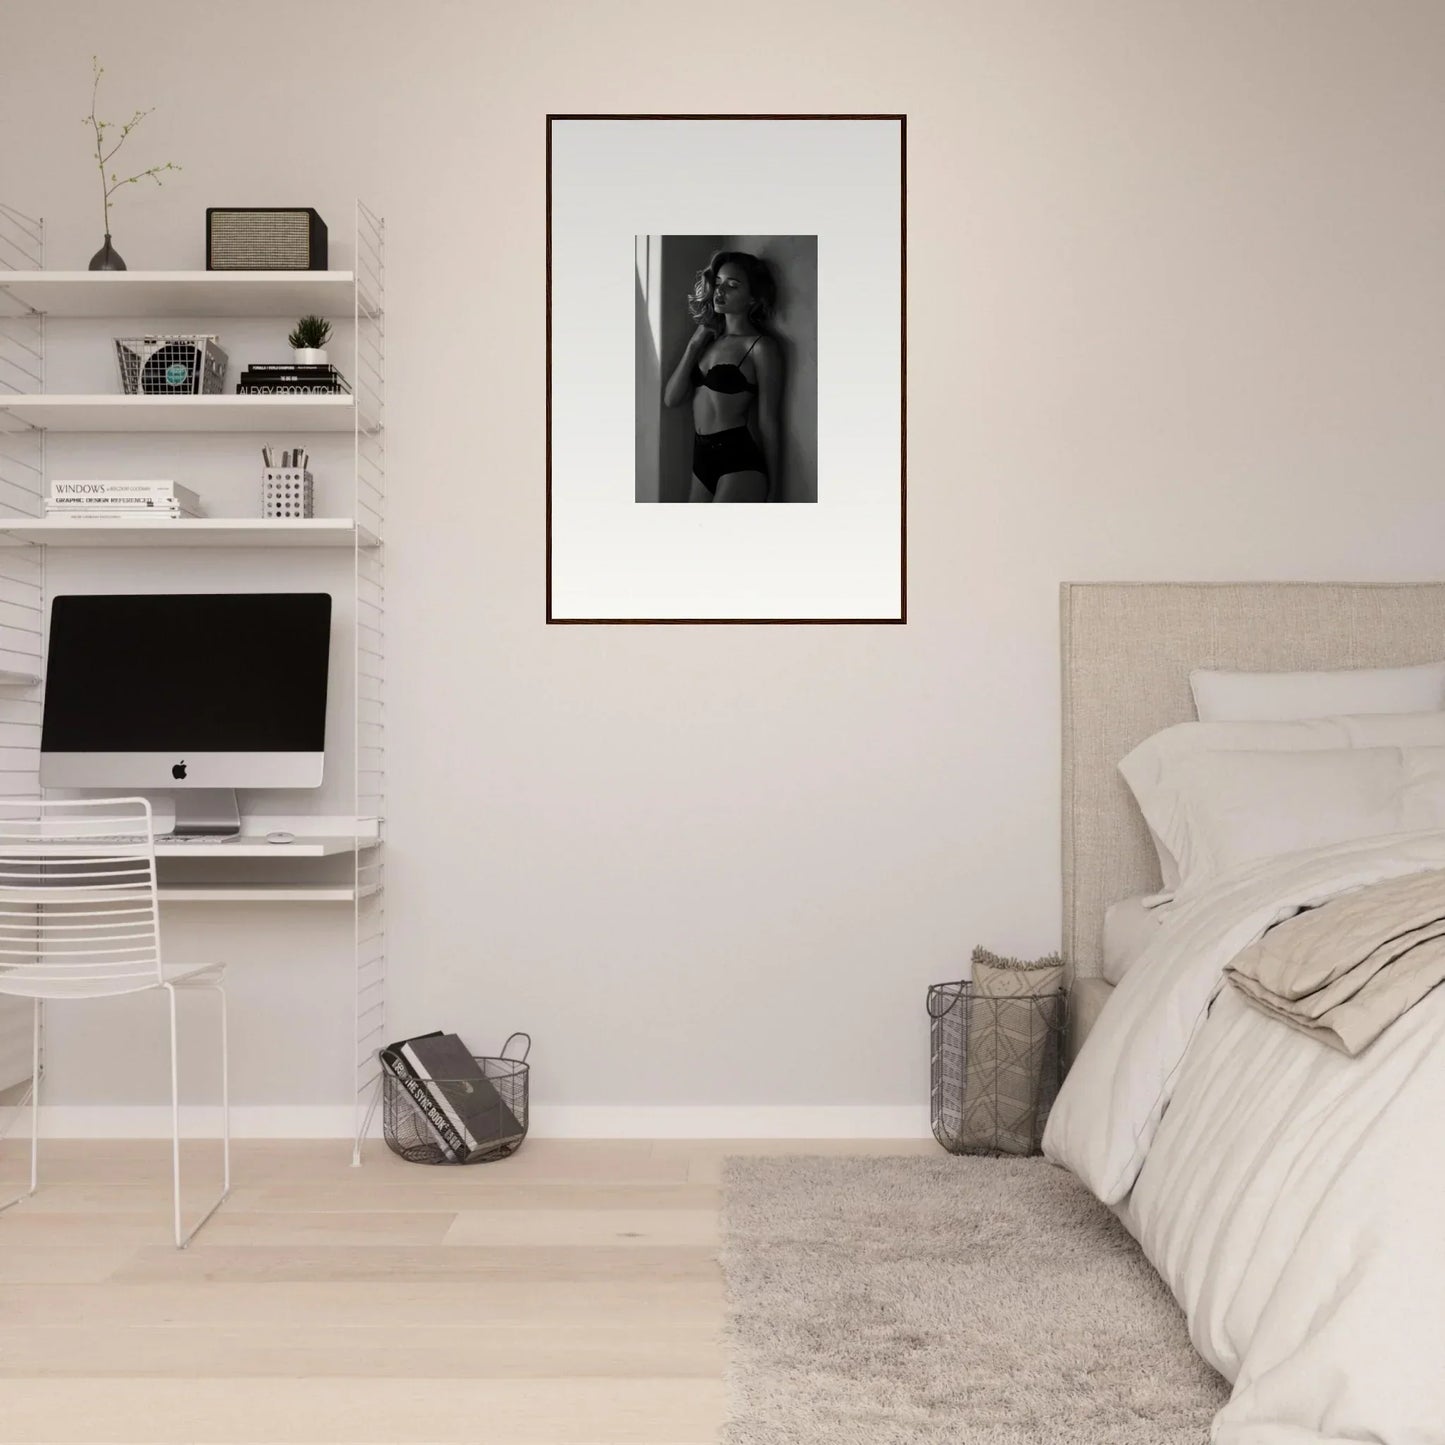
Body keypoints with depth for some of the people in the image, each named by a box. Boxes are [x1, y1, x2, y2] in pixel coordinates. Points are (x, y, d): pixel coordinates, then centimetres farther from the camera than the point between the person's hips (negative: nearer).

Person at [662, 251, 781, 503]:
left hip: (740, 463, -7)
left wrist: (772, 489, -3)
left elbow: (768, 423, -5)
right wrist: (695, 344, 2)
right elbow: (671, 398, 7)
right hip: (702, 458, 7)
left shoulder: (760, 347, -6)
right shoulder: (710, 339, 14)